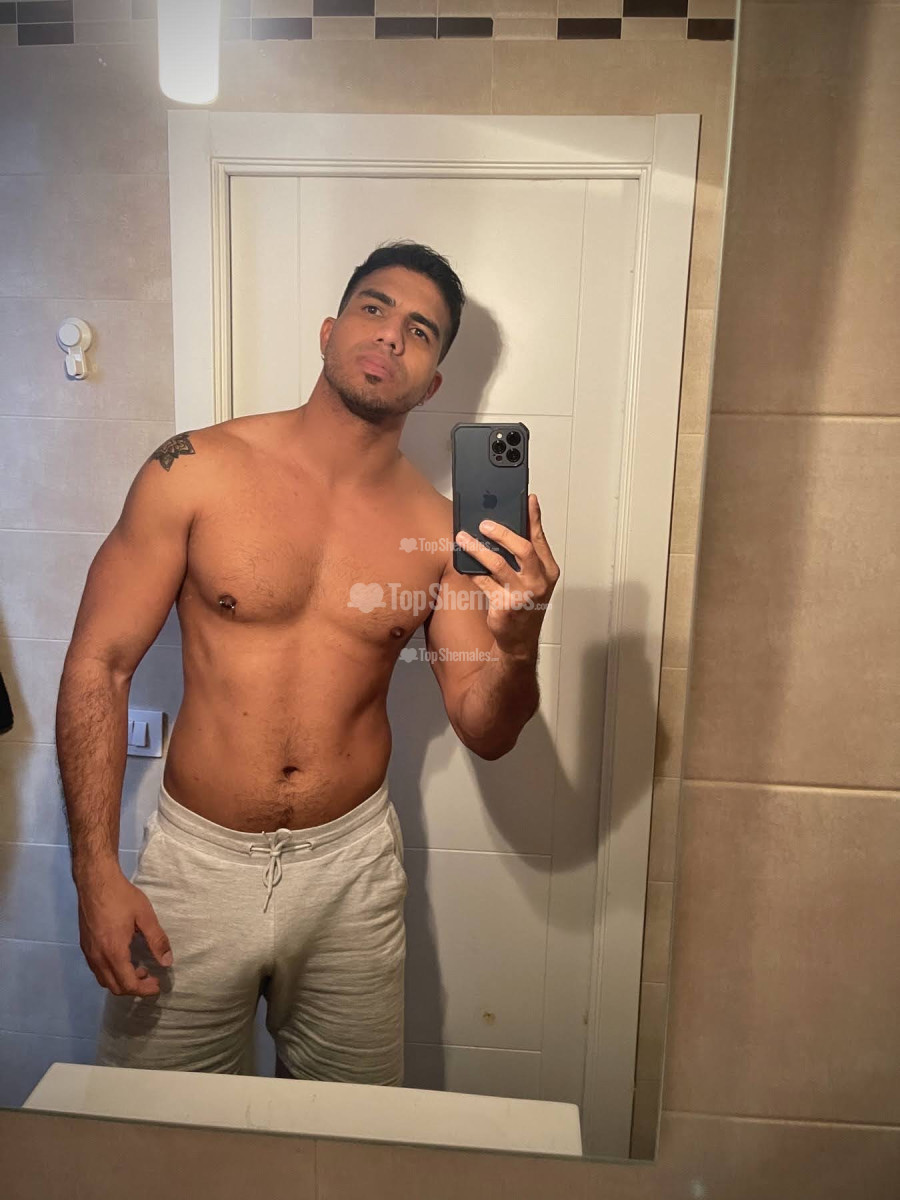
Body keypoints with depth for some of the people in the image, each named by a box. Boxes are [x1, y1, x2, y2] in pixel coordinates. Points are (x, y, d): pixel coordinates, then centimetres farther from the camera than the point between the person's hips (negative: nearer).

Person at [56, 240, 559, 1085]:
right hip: (198, 860, -1)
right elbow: (98, 662, -7)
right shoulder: (197, 472, -10)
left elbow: (486, 733, -2)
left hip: (352, 865, 2)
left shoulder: (439, 531, -5)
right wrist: (96, 871, -10)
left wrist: (517, 643, -24)